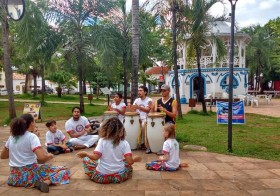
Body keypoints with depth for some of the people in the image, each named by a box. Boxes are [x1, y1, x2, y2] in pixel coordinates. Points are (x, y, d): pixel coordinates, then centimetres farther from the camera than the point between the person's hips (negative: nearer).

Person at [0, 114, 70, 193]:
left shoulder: (12, 137, 6)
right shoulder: (32, 136, -14)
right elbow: (41, 158, -25)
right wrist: (49, 155, -5)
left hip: (15, 176, 7)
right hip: (30, 173, -6)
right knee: (64, 171, 2)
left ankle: (37, 183, 1)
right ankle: (46, 182, -23)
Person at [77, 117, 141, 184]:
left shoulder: (102, 140, -7)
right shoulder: (124, 143, -6)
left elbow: (95, 157, -16)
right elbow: (130, 161, -13)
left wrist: (85, 154, 3)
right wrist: (135, 159, 9)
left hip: (101, 177, -1)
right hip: (119, 177, 2)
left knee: (85, 159, 19)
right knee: (128, 164, 31)